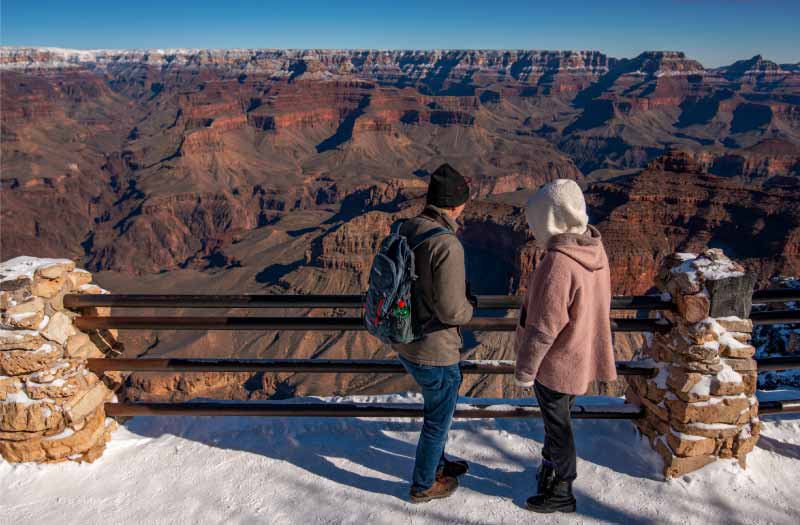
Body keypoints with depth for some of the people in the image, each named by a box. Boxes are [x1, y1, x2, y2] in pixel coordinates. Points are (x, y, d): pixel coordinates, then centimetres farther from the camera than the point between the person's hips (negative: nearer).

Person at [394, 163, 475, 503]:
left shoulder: (406, 232, -2)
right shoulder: (447, 245, -27)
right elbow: (452, 310, -26)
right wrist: (468, 309, -5)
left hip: (405, 343, 8)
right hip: (435, 351, -8)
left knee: (437, 407, 30)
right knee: (438, 419, 16)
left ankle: (436, 462, 50)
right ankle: (424, 485, 37)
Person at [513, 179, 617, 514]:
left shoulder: (558, 265, -32)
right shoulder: (594, 250, -5)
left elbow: (543, 329, -26)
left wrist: (524, 370, -13)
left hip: (556, 362, -8)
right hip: (579, 357, 8)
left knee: (557, 426, 12)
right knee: (556, 420, 27)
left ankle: (561, 492, 32)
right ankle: (551, 465, 48)